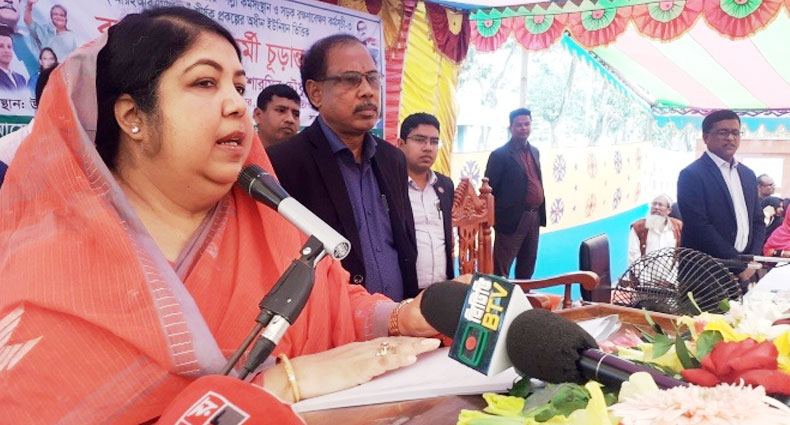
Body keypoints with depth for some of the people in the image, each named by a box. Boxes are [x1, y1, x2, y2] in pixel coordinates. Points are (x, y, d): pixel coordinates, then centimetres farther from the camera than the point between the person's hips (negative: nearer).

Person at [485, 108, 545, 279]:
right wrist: (494, 218, -14)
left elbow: (538, 182, 18)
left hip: (534, 217, 7)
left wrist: (540, 213, 13)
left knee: (527, 265, 18)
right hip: (512, 218, -7)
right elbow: (490, 189, -11)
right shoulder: (500, 155, -9)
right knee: (501, 268, 0)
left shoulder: (535, 151, 14)